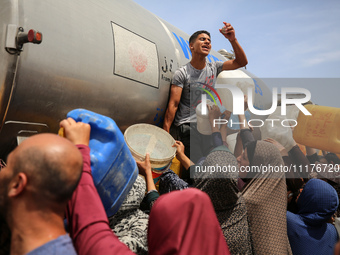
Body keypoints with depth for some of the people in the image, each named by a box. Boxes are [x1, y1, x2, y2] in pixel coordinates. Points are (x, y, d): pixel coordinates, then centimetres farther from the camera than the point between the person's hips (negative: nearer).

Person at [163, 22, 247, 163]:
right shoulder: (182, 73, -4)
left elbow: (241, 62, 8)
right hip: (187, 126, -5)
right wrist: (165, 134, -15)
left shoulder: (214, 67, 10)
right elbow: (173, 105, -9)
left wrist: (233, 40, -7)